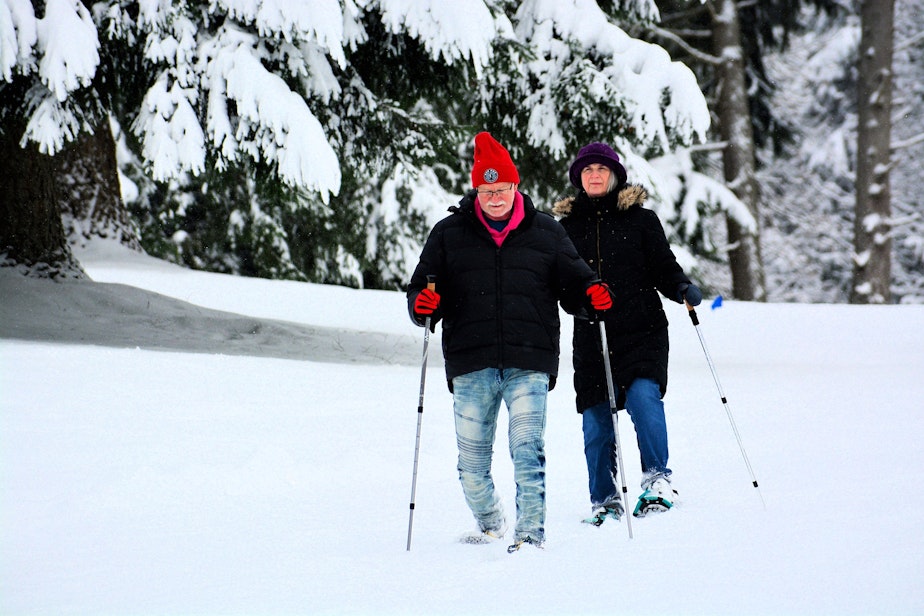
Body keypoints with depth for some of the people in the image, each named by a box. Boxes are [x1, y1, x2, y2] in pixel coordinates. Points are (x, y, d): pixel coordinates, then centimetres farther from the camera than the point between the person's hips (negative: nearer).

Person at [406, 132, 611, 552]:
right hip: (471, 363, 2)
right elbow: (424, 288, 11)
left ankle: (531, 532, -13)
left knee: (528, 450, -14)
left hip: (529, 362, -1)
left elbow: (571, 282, 13)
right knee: (472, 461, 7)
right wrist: (422, 305, -12)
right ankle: (489, 524, 30)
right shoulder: (449, 234, 10)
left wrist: (591, 296, -9)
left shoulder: (545, 232, 9)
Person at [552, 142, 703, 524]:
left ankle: (657, 479, -11)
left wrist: (683, 289, -15)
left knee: (642, 395, -23)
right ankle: (604, 500, 17)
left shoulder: (640, 219, 6)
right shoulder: (568, 227, 12)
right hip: (590, 336, 3)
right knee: (596, 421, 4)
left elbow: (663, 267, 3)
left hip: (642, 330, -3)